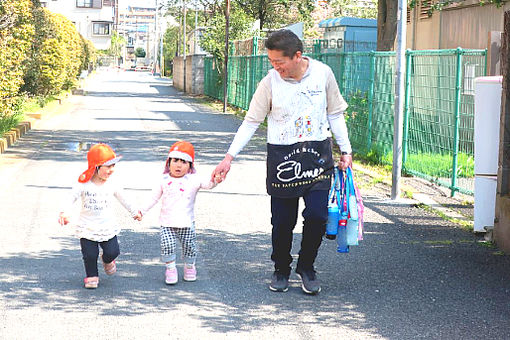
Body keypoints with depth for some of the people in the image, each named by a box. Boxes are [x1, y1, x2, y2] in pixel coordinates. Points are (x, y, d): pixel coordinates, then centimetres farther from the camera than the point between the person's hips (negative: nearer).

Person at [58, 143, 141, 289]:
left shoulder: (112, 185, -2)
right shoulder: (83, 185, -10)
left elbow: (123, 200, 13)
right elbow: (71, 199, -10)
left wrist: (134, 212, 23)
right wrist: (64, 213, -26)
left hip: (108, 227, 2)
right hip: (87, 227, -2)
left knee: (112, 252, -6)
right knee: (90, 255, -4)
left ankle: (107, 261, 30)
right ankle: (92, 276, 22)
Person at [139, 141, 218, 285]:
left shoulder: (193, 180, -3)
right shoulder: (164, 180, 4)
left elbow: (207, 184, -19)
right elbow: (154, 197, 14)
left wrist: (213, 181, -42)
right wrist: (142, 211, 14)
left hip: (186, 223, -1)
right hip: (167, 223, 1)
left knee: (189, 246, 5)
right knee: (167, 246, -13)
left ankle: (189, 267, 31)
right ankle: (170, 269, 6)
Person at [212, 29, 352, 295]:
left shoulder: (323, 74, -1)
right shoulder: (270, 82, -5)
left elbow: (335, 114, 12)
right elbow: (251, 122, 2)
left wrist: (345, 150, 10)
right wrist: (229, 157, -3)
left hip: (317, 155, 1)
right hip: (281, 156, -1)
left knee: (317, 215, -8)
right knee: (282, 221, 1)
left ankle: (306, 267, 14)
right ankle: (281, 269, 24)